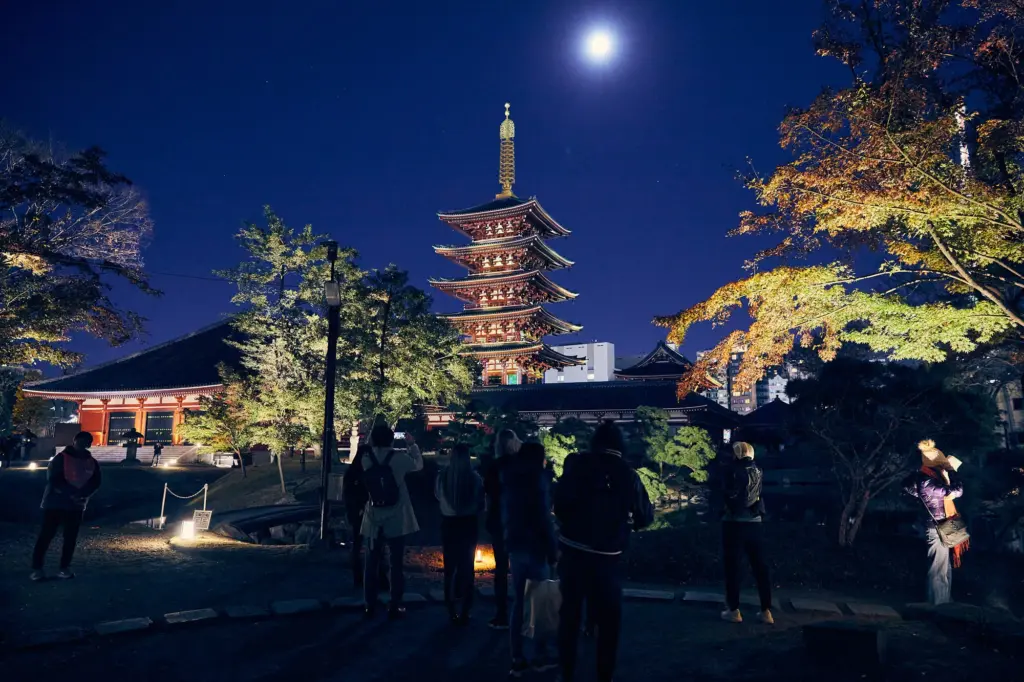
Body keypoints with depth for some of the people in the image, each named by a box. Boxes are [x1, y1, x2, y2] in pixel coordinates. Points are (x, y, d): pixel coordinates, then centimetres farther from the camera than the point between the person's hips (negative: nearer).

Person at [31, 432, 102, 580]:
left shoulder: (92, 463, 6)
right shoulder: (61, 458, -7)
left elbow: (95, 483, 3)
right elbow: (54, 480, -13)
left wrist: (82, 495, -16)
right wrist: (72, 494, -22)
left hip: (77, 505, 4)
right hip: (55, 503, -4)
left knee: (71, 537, 6)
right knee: (46, 535, -3)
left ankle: (65, 568, 15)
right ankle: (37, 568, 4)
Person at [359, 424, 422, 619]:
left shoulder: (365, 459, -4)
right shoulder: (399, 458, -12)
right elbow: (418, 464, 6)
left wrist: (372, 444, 18)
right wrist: (412, 445, 17)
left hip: (373, 520, 3)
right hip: (396, 521, -3)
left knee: (372, 563, 12)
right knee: (396, 564, 5)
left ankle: (370, 606, 17)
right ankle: (394, 607, 8)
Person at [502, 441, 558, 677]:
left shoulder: (511, 479, 10)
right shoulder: (538, 477, -12)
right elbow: (543, 518, -16)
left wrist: (510, 538, 16)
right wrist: (552, 549, -12)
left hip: (515, 545, 6)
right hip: (535, 546, -6)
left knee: (518, 602, 9)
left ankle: (517, 660, 12)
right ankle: (541, 657, 11)